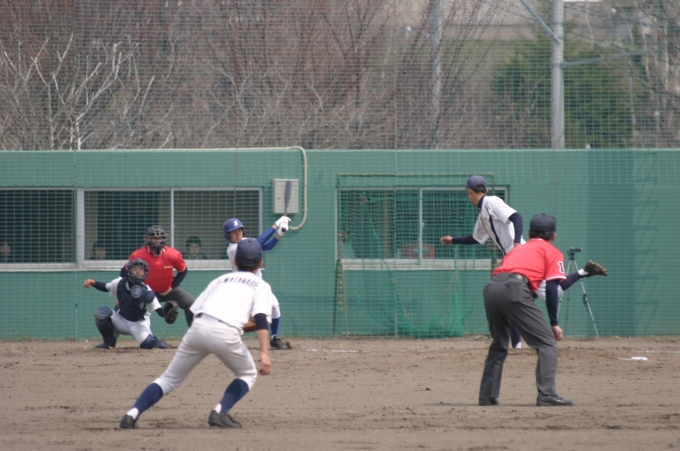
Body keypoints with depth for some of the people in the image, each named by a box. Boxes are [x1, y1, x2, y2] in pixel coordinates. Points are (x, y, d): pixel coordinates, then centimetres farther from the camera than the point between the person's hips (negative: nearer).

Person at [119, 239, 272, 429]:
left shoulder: (221, 279, 30)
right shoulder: (261, 285, 18)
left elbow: (194, 310, 20)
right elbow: (261, 320, 0)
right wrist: (264, 354, -8)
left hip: (198, 327, 3)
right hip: (225, 333, -3)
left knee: (170, 378, 14)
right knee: (248, 374, 23)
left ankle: (132, 414, -5)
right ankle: (220, 412, 1)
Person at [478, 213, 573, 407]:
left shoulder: (517, 250, 36)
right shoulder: (552, 252, 19)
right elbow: (551, 289, 6)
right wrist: (554, 323, 7)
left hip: (491, 288, 6)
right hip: (514, 289, -6)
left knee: (499, 345, 24)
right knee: (547, 342, -1)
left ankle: (487, 396, 21)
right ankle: (547, 394, -14)